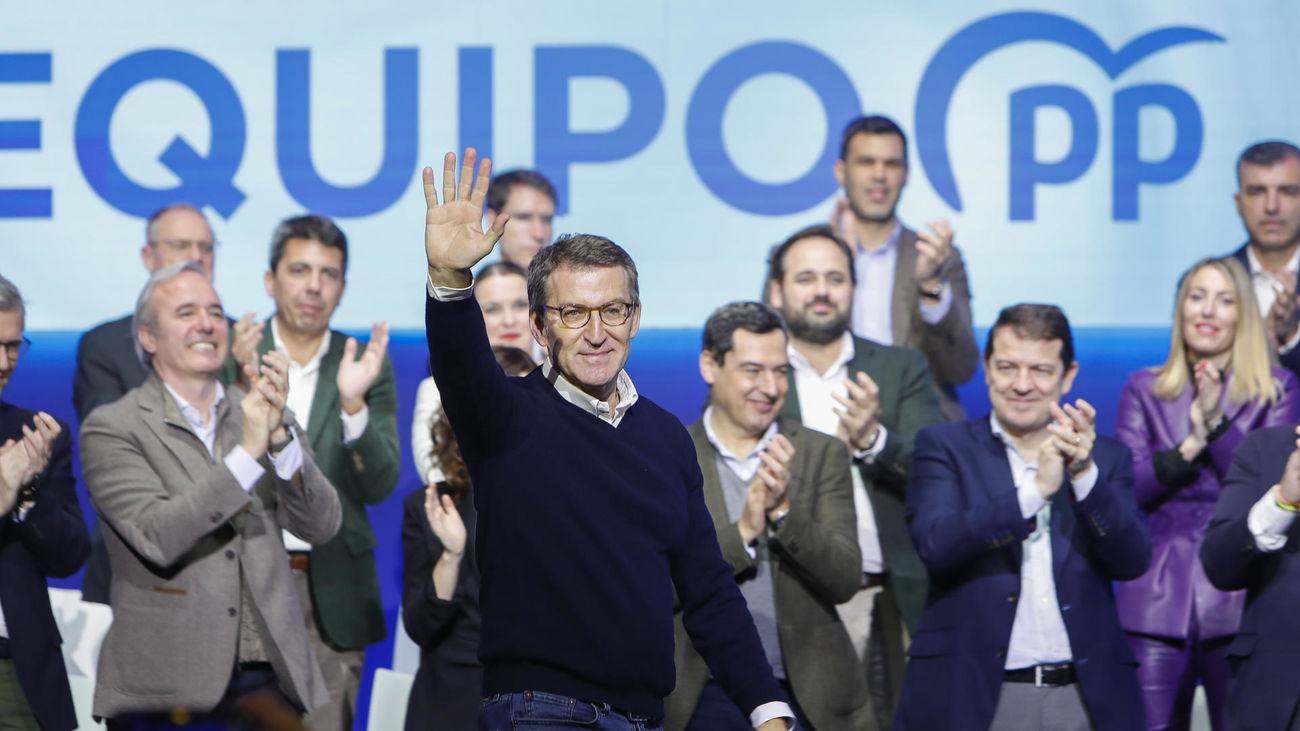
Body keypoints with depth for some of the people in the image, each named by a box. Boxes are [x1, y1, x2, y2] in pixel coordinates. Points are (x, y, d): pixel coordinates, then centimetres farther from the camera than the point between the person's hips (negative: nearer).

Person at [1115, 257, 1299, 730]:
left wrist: (1217, 424, -14)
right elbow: (1125, 487, 3)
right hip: (1157, 599, 1)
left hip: (1239, 600, -1)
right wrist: (1190, 446, -10)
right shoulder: (1144, 389, 13)